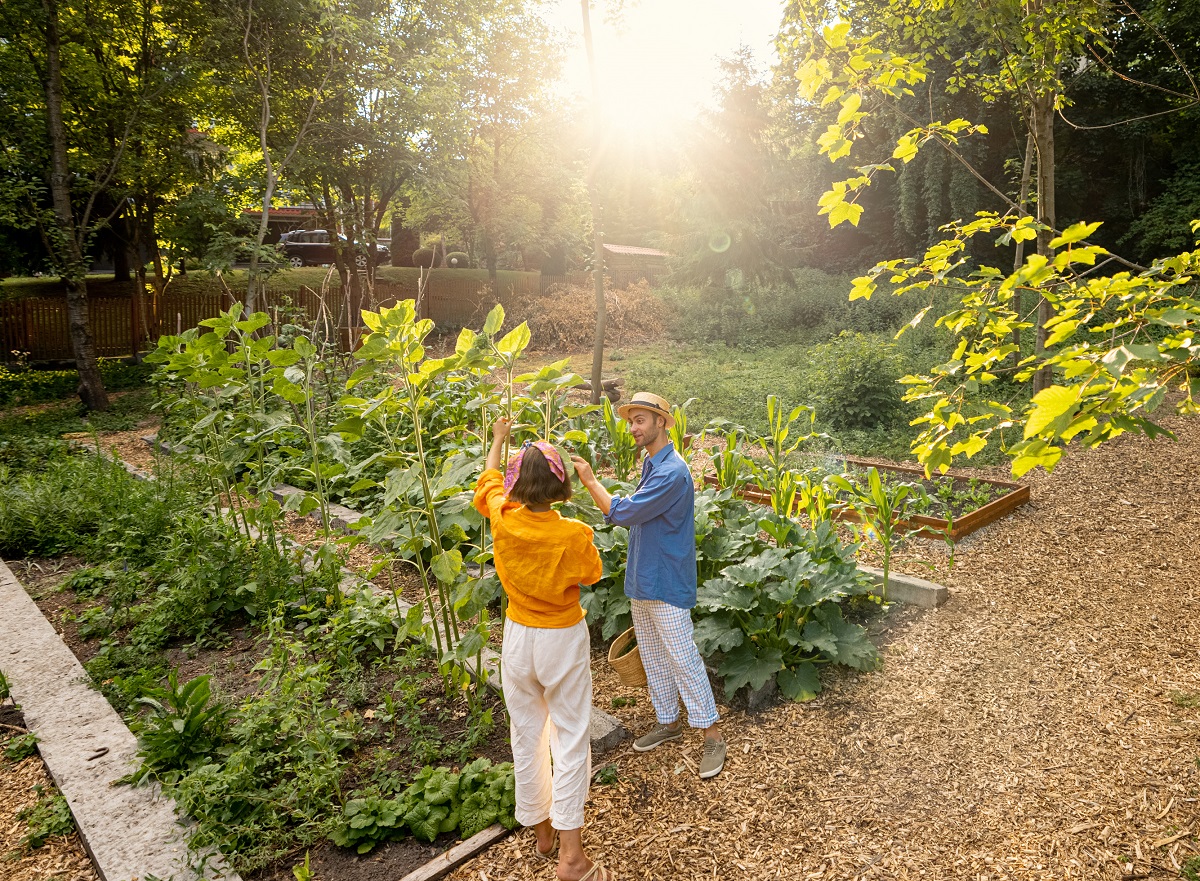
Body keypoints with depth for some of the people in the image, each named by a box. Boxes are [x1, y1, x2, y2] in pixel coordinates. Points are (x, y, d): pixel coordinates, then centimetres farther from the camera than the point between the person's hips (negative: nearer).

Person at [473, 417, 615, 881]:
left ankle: (542, 831, 31)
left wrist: (498, 438, 24)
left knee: (526, 735, 17)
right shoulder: (574, 535, -21)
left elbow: (489, 479, 8)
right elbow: (591, 573, 0)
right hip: (564, 639, -3)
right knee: (570, 738, 6)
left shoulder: (503, 519, -14)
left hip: (518, 637, 3)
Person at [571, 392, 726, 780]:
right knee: (653, 657, 18)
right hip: (643, 580, 9)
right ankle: (669, 722, 33)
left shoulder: (672, 472, -23)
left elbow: (622, 513, -23)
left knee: (683, 660, -2)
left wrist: (590, 480, -15)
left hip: (666, 585, -9)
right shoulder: (650, 464, 9)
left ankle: (712, 735, 11)